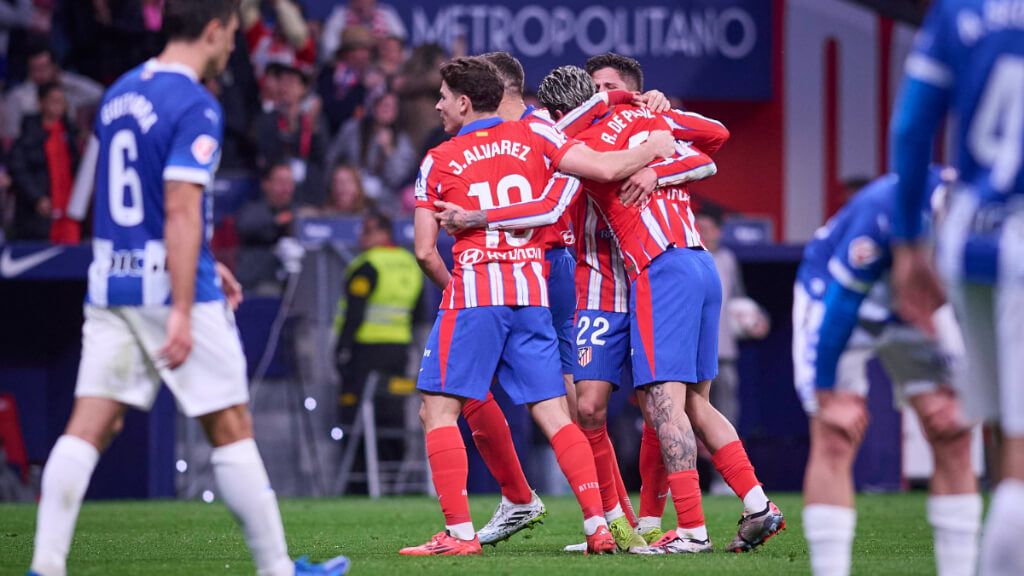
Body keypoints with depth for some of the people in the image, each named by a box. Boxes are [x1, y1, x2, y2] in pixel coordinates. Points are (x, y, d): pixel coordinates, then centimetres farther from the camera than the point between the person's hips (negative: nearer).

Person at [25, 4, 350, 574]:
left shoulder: (120, 94, 14)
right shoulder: (195, 106, -12)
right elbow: (180, 211, -19)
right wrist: (182, 311, -21)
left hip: (111, 287, 7)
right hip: (172, 290, -7)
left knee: (88, 428, 0)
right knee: (232, 429, 3)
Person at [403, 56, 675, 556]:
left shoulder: (438, 162, 3)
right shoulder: (533, 136, 7)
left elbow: (424, 250, 0)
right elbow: (604, 169, -3)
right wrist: (653, 149, 15)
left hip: (473, 293, -4)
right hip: (532, 294, 4)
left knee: (438, 411, 1)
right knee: (553, 414, 7)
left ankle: (459, 532, -9)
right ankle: (598, 524, -1)